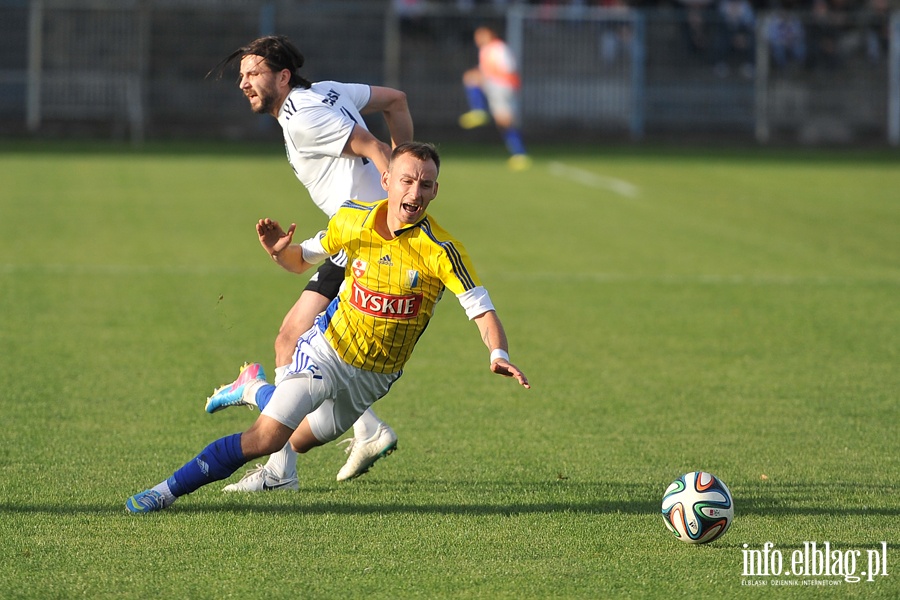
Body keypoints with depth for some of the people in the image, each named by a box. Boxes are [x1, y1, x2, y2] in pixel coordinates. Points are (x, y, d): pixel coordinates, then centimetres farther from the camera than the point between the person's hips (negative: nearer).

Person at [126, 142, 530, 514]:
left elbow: (481, 308, -23)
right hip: (327, 350, -1)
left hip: (375, 375, 1)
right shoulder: (352, 218, -12)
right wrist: (278, 251, -18)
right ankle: (168, 490, -2)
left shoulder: (441, 250, -22)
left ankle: (255, 391, 53)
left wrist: (499, 355, -42)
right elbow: (302, 260, 5)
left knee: (299, 441, 22)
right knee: (266, 436, -18)